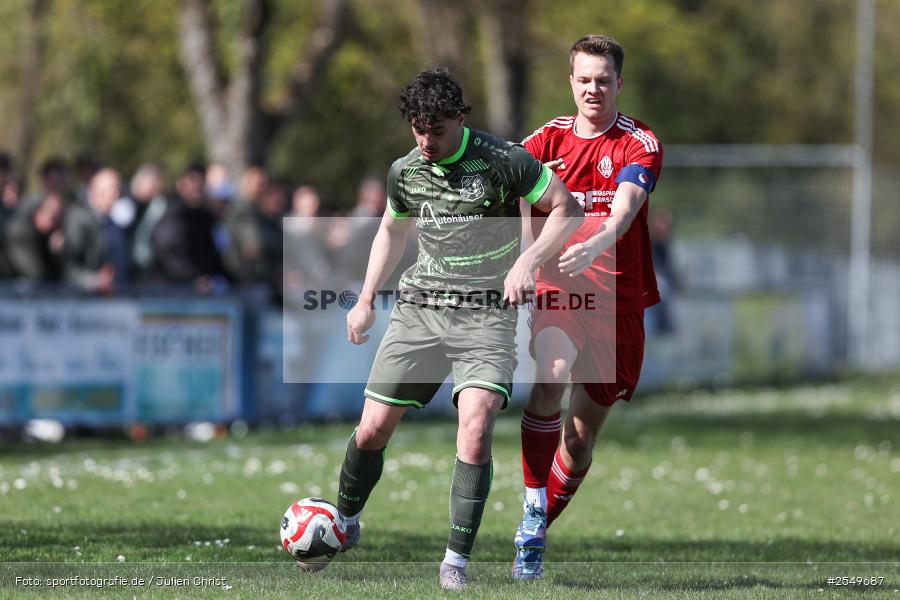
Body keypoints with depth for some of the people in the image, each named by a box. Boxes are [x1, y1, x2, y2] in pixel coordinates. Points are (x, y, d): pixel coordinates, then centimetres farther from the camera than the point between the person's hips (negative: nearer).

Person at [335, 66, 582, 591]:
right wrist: (367, 299, 19)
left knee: (476, 432, -21)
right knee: (373, 430, 1)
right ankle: (343, 526, 27)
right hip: (420, 308, 4)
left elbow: (568, 210, -5)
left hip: (487, 315, -4)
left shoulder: (504, 160, -10)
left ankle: (457, 560, -12)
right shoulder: (405, 171, 5)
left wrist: (527, 262, -18)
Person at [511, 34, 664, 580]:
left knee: (581, 442, 5)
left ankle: (534, 539, 25)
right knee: (551, 376, -31)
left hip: (617, 301, 0)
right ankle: (533, 517, -24)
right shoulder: (549, 139, 6)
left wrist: (598, 243, -43)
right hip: (557, 291, 0)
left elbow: (628, 201, -22)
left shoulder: (639, 144, -4)